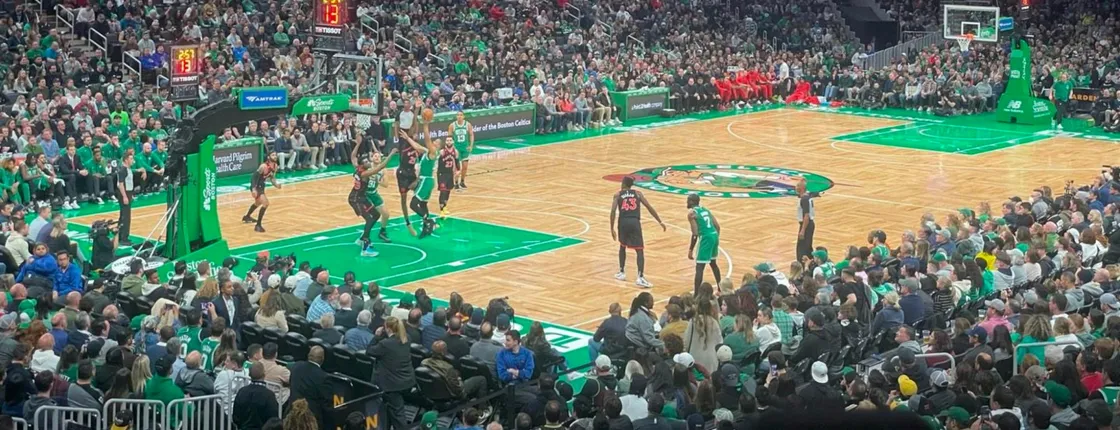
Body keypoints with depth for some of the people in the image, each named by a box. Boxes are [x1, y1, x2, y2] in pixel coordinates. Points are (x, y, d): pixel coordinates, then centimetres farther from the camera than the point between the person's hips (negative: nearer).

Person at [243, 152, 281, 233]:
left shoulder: (275, 166, -2)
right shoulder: (264, 166, -28)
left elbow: (272, 177, 11)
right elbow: (255, 176, -28)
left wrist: (276, 185, -7)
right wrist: (254, 189, -36)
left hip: (261, 185, 10)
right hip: (256, 186, -10)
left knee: (258, 203, 33)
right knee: (265, 203, -22)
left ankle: (247, 217, 59)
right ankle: (258, 225, -14)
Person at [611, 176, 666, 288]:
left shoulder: (618, 195, 11)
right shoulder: (637, 193, 14)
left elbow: (613, 211, -1)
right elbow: (649, 207, 8)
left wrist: (612, 229, 1)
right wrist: (660, 222, 11)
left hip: (623, 222, 1)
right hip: (634, 222, -1)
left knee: (622, 246, 27)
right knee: (640, 251, 0)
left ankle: (621, 273, 31)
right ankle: (640, 278, -14)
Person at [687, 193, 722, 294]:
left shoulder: (692, 213, -6)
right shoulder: (705, 209, 18)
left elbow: (695, 234, -13)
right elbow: (717, 226, 15)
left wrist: (690, 250, -8)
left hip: (706, 238, -8)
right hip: (714, 235, 8)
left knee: (699, 267, -5)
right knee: (713, 263, 28)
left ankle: (696, 294, -9)